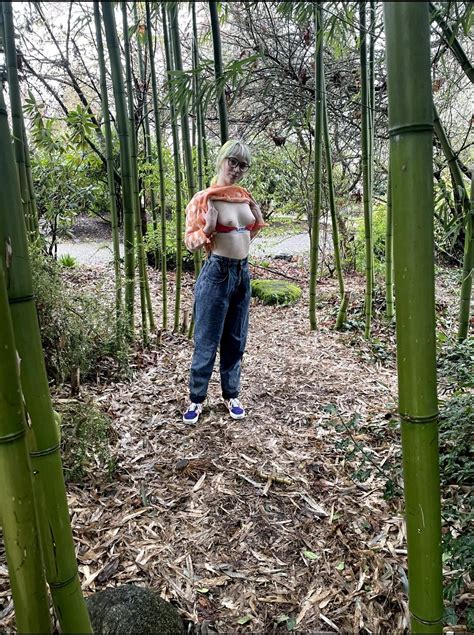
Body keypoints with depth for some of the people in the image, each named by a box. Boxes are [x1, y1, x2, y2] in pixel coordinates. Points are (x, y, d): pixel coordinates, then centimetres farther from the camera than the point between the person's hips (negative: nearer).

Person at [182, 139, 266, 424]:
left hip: (243, 271, 6)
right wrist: (208, 228, -26)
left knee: (236, 339, 13)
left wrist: (258, 220, 4)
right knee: (207, 340, 1)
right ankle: (196, 398, 17)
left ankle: (232, 395, 27)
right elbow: (191, 242, -8)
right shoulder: (205, 198, -9)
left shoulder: (245, 196, 9)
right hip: (217, 272, -6)